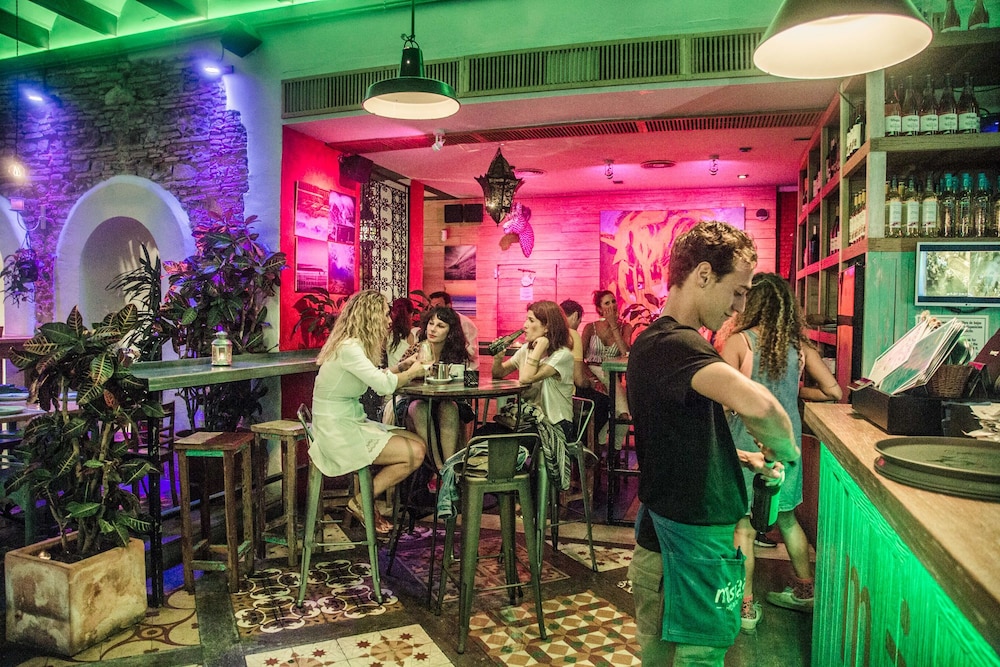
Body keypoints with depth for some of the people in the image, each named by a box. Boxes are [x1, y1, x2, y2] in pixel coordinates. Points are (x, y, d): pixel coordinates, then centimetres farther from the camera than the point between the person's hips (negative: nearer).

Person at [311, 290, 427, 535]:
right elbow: (384, 385, -25)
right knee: (414, 454, -13)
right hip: (337, 432, -10)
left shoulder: (356, 345, 10)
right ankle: (360, 503, 3)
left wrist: (402, 366, 8)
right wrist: (412, 372, -8)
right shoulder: (348, 347, -20)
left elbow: (376, 378, 20)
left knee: (419, 444, 4)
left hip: (353, 423, 10)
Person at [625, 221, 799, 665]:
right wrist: (784, 448, -18)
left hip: (661, 537, 10)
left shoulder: (655, 341, 10)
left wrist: (742, 458, 7)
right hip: (694, 542, -10)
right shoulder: (675, 344, -22)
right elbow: (756, 404, -39)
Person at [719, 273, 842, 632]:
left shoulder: (738, 342, -12)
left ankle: (745, 606, 12)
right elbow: (833, 391, 4)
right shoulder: (800, 344, 1)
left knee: (743, 524, 5)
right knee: (786, 517, 22)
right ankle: (804, 590, 36)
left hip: (747, 440, -5)